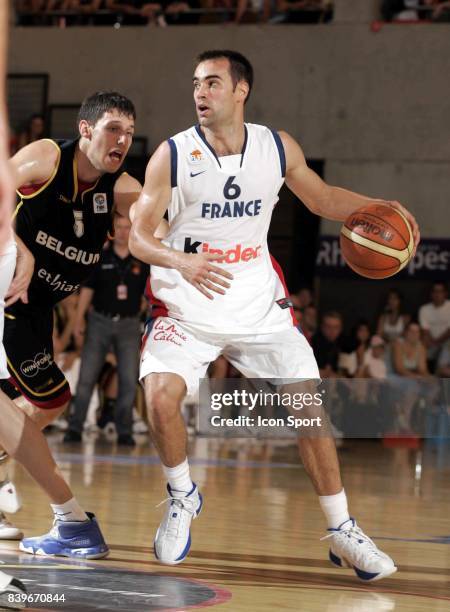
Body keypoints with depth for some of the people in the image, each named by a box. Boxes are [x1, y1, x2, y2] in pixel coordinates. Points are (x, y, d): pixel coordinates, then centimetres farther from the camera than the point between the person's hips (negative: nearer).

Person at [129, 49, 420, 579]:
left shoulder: (278, 148, -1)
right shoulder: (172, 154, -10)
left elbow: (322, 198, 16)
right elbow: (138, 238, -9)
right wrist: (181, 261, -30)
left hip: (259, 306, 2)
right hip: (188, 306, -2)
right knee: (160, 397, -23)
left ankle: (341, 532, 11)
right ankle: (183, 498, 6)